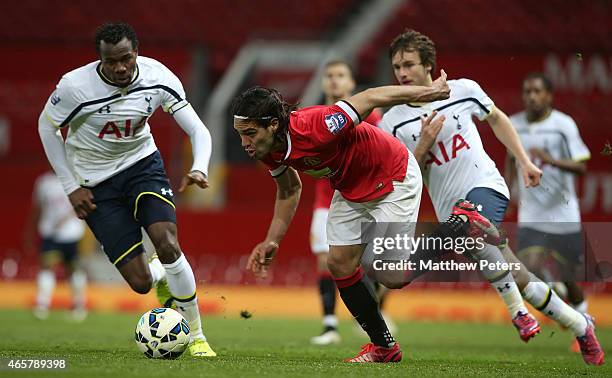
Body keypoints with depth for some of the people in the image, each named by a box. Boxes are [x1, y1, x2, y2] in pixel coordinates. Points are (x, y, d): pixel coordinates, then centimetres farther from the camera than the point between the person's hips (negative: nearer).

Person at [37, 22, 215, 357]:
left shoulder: (158, 78, -18)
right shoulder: (75, 86, -23)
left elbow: (197, 129, -13)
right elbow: (47, 126, -5)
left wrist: (198, 170, -33)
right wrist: (71, 187, -6)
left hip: (143, 164, 1)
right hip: (97, 183, -1)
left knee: (168, 245, -25)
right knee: (141, 283, -9)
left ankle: (196, 335, -6)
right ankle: (161, 276, 33)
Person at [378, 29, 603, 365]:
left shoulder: (463, 90, 2)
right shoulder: (392, 123, 1)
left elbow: (496, 118, 21)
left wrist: (524, 162, 16)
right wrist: (424, 145, -14)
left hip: (485, 185, -2)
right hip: (451, 208, 2)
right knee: (523, 285, -6)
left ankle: (517, 309, -23)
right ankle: (579, 326, 11)